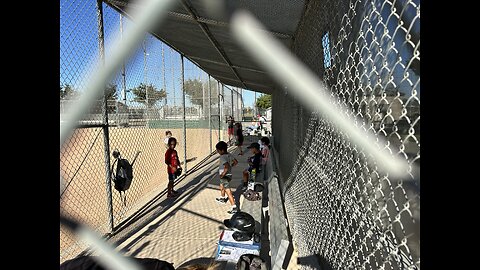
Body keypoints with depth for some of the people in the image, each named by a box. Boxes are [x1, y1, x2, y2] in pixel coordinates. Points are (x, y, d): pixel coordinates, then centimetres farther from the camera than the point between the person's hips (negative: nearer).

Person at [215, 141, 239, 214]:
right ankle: (222, 198, 53)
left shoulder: (223, 157, -25)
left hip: (225, 176, -10)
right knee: (221, 186, 32)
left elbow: (226, 167, -36)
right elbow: (236, 162, 11)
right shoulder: (229, 155, 1)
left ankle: (234, 208, -7)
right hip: (229, 175, 10)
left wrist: (222, 175, -24)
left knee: (228, 192, -7)